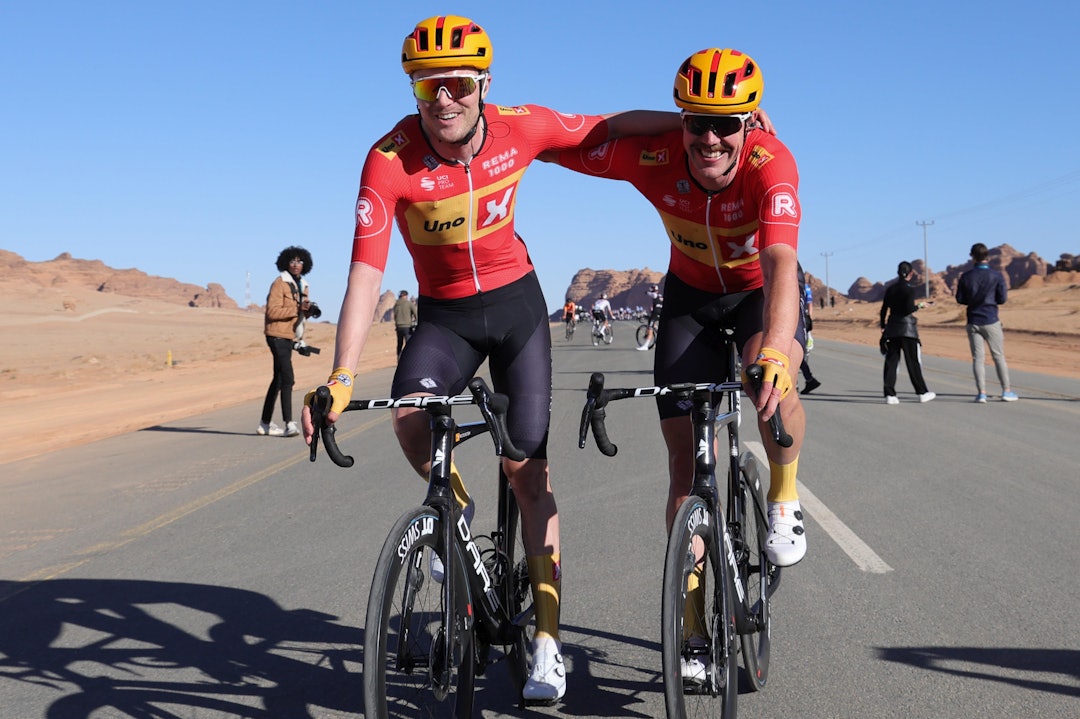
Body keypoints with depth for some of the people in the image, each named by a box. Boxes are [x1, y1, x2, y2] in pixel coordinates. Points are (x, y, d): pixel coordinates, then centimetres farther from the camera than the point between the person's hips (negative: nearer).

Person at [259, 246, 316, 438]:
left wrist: (309, 310, -1)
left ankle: (265, 424, 21)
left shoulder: (302, 285, 15)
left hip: (290, 336, 9)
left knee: (279, 379, 13)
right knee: (288, 379, -17)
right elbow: (273, 311, -19)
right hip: (277, 334, -9)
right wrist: (297, 309, -26)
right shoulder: (279, 283, -11)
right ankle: (289, 424, -20)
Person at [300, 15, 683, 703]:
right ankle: (454, 506, 4)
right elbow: (366, 272, -27)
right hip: (443, 315, 0)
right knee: (410, 415, -31)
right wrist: (342, 376, -36)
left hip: (516, 304, 1)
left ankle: (549, 639, 6)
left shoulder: (521, 129, -16)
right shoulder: (390, 160, -22)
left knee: (527, 468, -4)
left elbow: (612, 127, 0)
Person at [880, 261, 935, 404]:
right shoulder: (910, 289, -9)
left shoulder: (890, 289, 8)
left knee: (891, 361, 3)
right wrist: (920, 305, 0)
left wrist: (883, 326, 18)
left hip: (892, 328, 5)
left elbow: (884, 309, 10)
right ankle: (922, 393, 12)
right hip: (907, 328, -5)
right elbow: (909, 308, -18)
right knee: (913, 361, 4)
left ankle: (889, 394, -2)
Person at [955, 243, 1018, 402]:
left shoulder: (966, 277, -2)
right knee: (999, 356, 8)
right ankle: (1006, 391, 11)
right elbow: (1002, 299, -5)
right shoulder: (996, 276, -6)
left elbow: (960, 299, 2)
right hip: (991, 321, -1)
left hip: (973, 322, 1)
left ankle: (981, 392, -3)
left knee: (978, 358, 3)